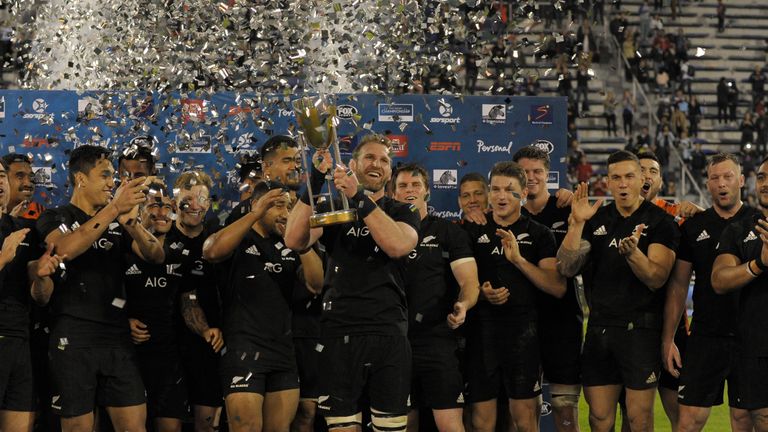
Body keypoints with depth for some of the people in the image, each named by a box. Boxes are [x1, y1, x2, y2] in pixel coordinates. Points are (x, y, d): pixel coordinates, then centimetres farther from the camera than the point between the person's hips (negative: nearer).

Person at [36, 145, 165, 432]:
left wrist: (131, 222, -15)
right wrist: (115, 208, -24)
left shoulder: (117, 222, 17)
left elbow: (156, 256, 4)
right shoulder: (55, 219, 4)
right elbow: (64, 249, -19)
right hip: (74, 338, -4)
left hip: (118, 337, 4)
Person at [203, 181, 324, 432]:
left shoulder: (288, 247, 15)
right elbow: (211, 252, -24)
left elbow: (315, 285, 4)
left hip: (283, 350, 6)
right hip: (244, 349, -6)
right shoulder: (239, 239, -1)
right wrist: (255, 214, -23)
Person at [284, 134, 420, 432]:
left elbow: (398, 245, -13)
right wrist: (314, 183, -17)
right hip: (339, 333, 0)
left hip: (389, 333, 0)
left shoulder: (403, 213, 11)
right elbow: (294, 240, -7)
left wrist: (359, 198, -20)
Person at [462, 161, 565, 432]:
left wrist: (519, 259, -14)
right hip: (482, 330, 1)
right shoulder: (473, 231, 11)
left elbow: (558, 288, -3)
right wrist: (481, 292, -8)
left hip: (523, 331, -1)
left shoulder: (538, 234, 7)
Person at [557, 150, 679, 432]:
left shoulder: (660, 222, -2)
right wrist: (577, 224, -11)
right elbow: (566, 269, 1)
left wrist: (632, 253, -31)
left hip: (641, 330, -4)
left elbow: (657, 279, -12)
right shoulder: (596, 221, 11)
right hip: (599, 328, 4)